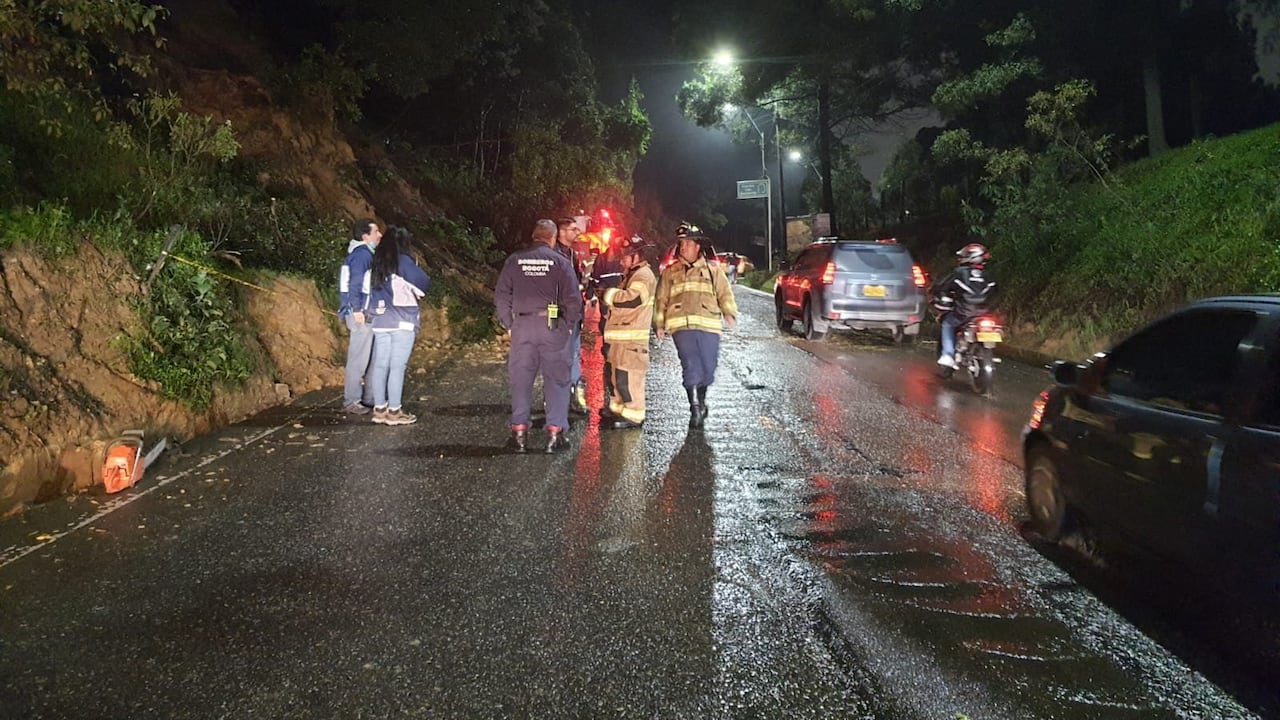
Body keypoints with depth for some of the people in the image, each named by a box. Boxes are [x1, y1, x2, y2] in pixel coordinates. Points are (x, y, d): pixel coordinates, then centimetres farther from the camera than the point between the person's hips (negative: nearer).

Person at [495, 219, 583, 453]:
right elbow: (573, 299, -6)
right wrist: (569, 325, 6)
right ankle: (555, 432, 5)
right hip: (553, 328, -2)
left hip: (522, 326, 2)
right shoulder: (560, 261, -1)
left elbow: (501, 296, 5)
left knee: (520, 380, 9)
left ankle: (519, 433, 10)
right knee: (556, 379, 6)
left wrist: (509, 324, 12)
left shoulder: (514, 260, 6)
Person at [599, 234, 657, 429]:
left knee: (628, 377, -12)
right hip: (621, 336, 11)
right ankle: (618, 408, 29)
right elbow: (620, 300, 26)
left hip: (632, 338, -11)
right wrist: (605, 297, 6)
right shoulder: (631, 275, 23)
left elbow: (631, 299, -26)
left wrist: (608, 294, -14)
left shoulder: (643, 276, -11)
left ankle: (633, 416, -8)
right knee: (618, 374, 17)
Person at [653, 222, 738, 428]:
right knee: (691, 366, -11)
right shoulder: (670, 272, 17)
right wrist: (660, 324, 10)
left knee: (708, 367, 2)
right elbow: (661, 299, 17)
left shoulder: (713, 270, 14)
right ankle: (696, 409, -6)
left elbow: (725, 293, 7)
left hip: (708, 326, 0)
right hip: (681, 326, 0)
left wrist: (729, 313, -8)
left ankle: (700, 401, 27)